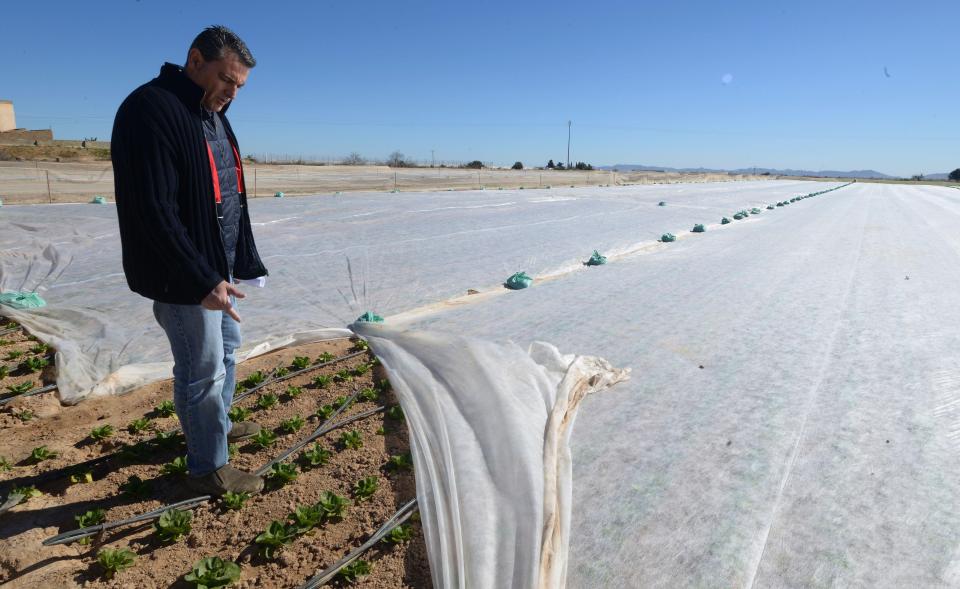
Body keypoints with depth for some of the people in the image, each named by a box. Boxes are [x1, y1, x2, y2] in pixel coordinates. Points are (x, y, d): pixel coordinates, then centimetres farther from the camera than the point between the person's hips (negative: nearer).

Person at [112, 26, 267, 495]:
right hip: (184, 278, -10)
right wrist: (202, 281, -25)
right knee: (202, 371, 1)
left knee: (227, 347, 22)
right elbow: (153, 211, -24)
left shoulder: (212, 113, 11)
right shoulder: (152, 110, -18)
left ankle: (218, 425, 43)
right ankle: (208, 468, 18)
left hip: (218, 267, 10)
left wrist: (227, 269, 15)